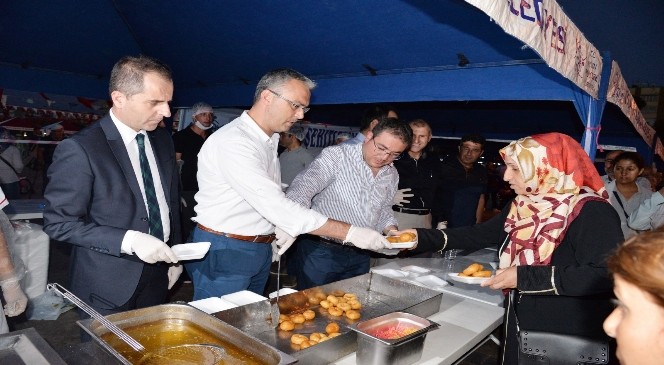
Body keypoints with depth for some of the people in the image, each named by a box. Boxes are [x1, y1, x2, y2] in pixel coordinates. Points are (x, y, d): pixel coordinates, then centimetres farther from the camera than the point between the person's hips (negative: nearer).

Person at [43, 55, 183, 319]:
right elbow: (59, 222, -15)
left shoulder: (162, 139, 2)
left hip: (157, 275, 6)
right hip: (107, 287, -5)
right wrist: (129, 240, -25)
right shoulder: (79, 149, -18)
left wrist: (175, 257, 11)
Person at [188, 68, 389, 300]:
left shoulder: (270, 139, 8)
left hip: (262, 250, 8)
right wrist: (351, 233, -28)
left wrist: (285, 227, -7)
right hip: (223, 251, -8)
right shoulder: (232, 142, -23)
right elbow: (276, 207, -30)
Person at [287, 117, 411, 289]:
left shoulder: (392, 175, 7)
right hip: (321, 252, -6)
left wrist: (391, 230, -2)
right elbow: (304, 187, -27)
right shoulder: (336, 156, -14)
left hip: (360, 256, 6)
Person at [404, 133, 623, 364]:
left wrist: (524, 277, -28)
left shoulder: (592, 213, -19)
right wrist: (420, 238, -4)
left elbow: (605, 276, -30)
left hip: (572, 343, -6)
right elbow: (479, 235, 5)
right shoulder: (522, 208, 3)